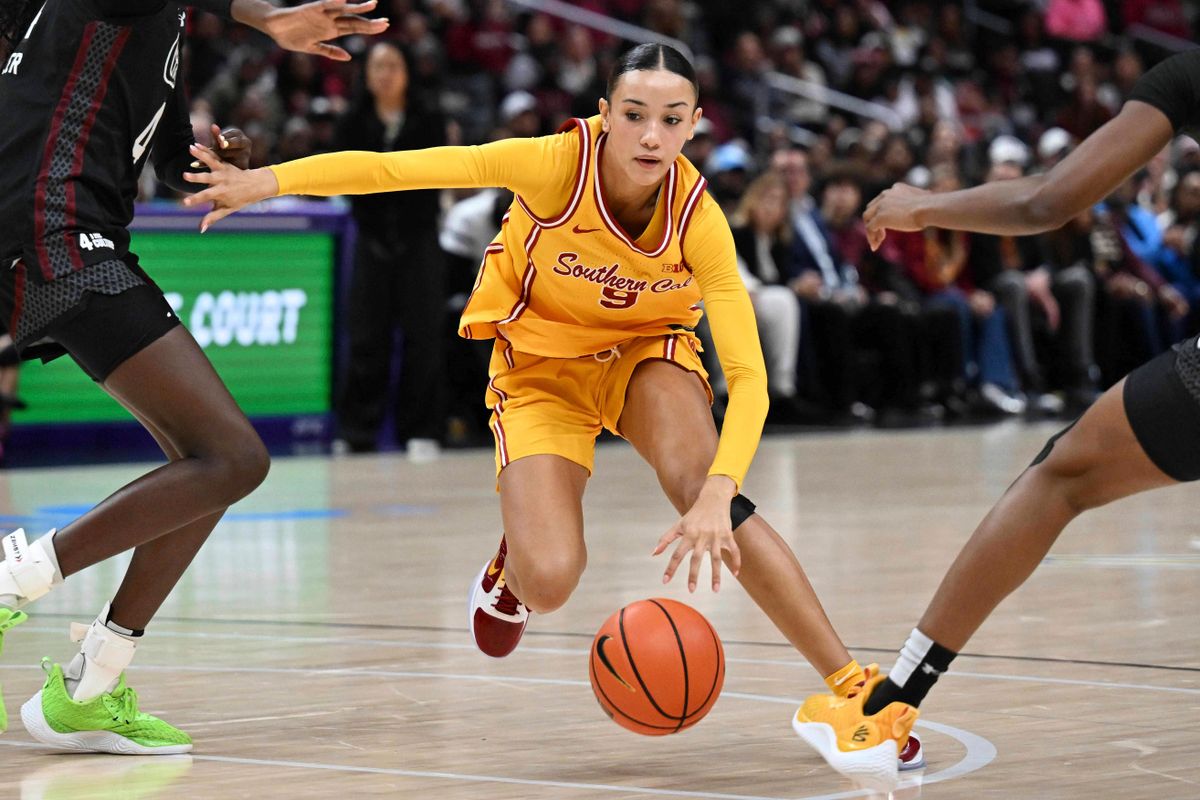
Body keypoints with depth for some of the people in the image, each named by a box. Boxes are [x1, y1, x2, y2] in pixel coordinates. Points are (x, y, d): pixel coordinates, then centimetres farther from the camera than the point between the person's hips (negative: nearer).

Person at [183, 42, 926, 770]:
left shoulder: (697, 217, -26)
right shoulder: (557, 165, -29)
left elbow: (748, 374, -28)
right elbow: (396, 170, -27)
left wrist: (717, 494, -43)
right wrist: (268, 180, -34)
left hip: (648, 352, 0)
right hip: (543, 367, 0)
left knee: (702, 488, -30)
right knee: (547, 584, -19)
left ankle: (854, 685, -24)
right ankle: (515, 555, 22)